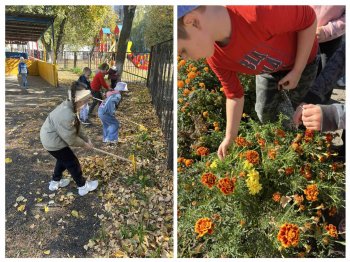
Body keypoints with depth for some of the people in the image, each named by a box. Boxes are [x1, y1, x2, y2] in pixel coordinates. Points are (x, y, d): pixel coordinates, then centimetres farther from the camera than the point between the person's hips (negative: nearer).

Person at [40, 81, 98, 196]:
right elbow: (71, 139, -25)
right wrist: (84, 144, -9)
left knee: (63, 159, 29)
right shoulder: (67, 116, -35)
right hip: (53, 141, -9)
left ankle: (55, 182, 47)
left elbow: (76, 128, 6)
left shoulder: (68, 106, -4)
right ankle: (83, 186, 26)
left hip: (50, 137, 9)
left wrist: (86, 139, 4)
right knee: (73, 163, 7)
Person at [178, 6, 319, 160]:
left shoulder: (257, 13, -47)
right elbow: (234, 95, -12)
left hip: (302, 60, -3)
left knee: (293, 111, 6)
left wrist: (297, 71, -23)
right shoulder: (215, 58, -26)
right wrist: (230, 137, -5)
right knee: (264, 113, 9)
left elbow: (309, 17, -29)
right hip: (269, 67, 3)